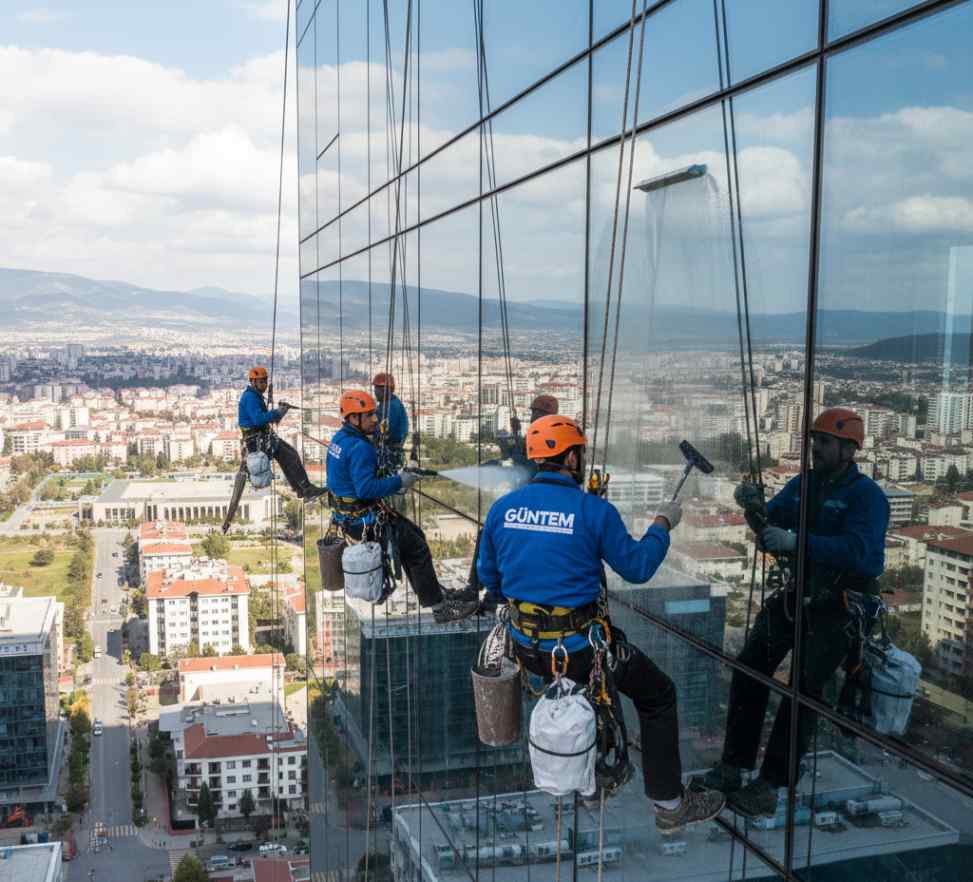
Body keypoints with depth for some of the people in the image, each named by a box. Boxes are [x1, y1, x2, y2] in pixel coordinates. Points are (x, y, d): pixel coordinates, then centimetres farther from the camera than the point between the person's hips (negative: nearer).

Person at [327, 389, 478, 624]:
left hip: (347, 511, 10)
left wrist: (391, 484, 11)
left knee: (414, 535, 20)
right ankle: (440, 608, 1)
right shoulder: (360, 448, -24)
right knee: (418, 549, -5)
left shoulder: (340, 437, 7)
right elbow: (365, 489, -30)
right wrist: (398, 482, -20)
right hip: (362, 520, -10)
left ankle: (430, 590, 29)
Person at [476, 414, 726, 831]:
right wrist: (663, 523, 8)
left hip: (526, 645, 6)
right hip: (577, 648, -6)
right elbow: (637, 568, -7)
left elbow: (488, 575, 10)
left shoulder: (502, 507, -1)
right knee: (659, 696, 16)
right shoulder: (594, 510, -16)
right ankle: (670, 804, 20)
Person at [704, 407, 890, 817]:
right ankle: (732, 766, 9)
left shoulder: (867, 495, -14)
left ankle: (770, 784, -3)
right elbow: (769, 530, 3)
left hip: (839, 606, -6)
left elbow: (857, 550, -29)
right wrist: (755, 509, -19)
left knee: (804, 686, -10)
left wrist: (797, 542, -38)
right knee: (749, 668, 0)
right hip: (796, 595, 6)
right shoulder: (801, 485, 6)